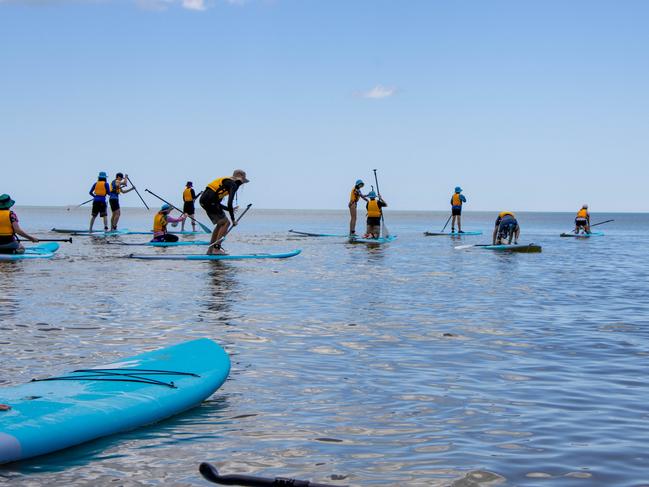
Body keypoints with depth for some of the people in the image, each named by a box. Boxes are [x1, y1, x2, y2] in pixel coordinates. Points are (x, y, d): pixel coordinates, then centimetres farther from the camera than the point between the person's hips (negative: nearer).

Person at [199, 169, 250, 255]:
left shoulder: (225, 181, 26)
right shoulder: (233, 185, -4)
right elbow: (229, 203, -14)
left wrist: (229, 209, 29)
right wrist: (233, 219, -7)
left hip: (203, 200, 9)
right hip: (210, 201, -9)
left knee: (221, 224, 18)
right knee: (226, 222, -3)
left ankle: (210, 250, 20)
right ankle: (216, 248, -8)